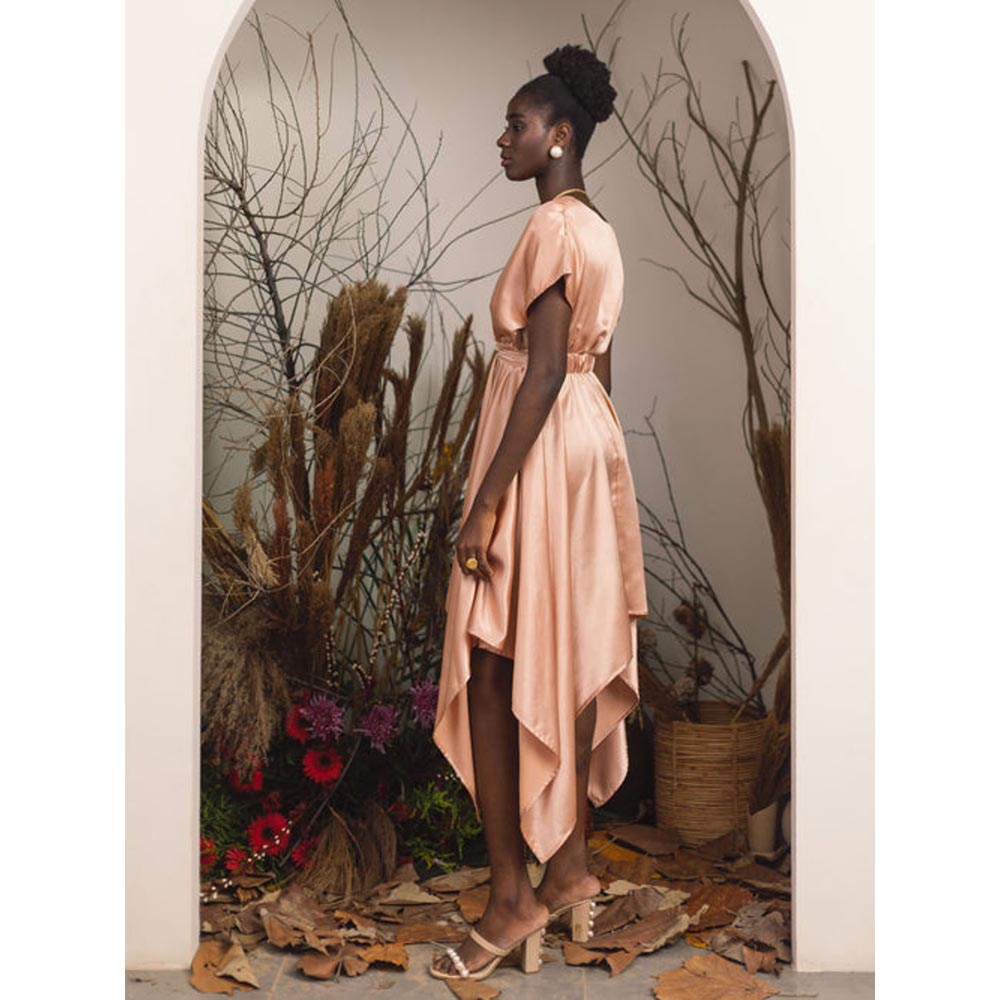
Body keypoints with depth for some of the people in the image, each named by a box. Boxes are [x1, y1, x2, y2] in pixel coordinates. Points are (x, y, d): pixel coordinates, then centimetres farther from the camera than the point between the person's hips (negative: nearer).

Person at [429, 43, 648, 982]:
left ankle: (511, 894, 2)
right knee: (569, 662, 13)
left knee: (489, 670, -4)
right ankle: (571, 865, 22)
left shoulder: (551, 227, -15)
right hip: (592, 443, 10)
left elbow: (546, 374, -22)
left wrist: (484, 501, -22)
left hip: (539, 453, -10)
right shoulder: (599, 229, 14)